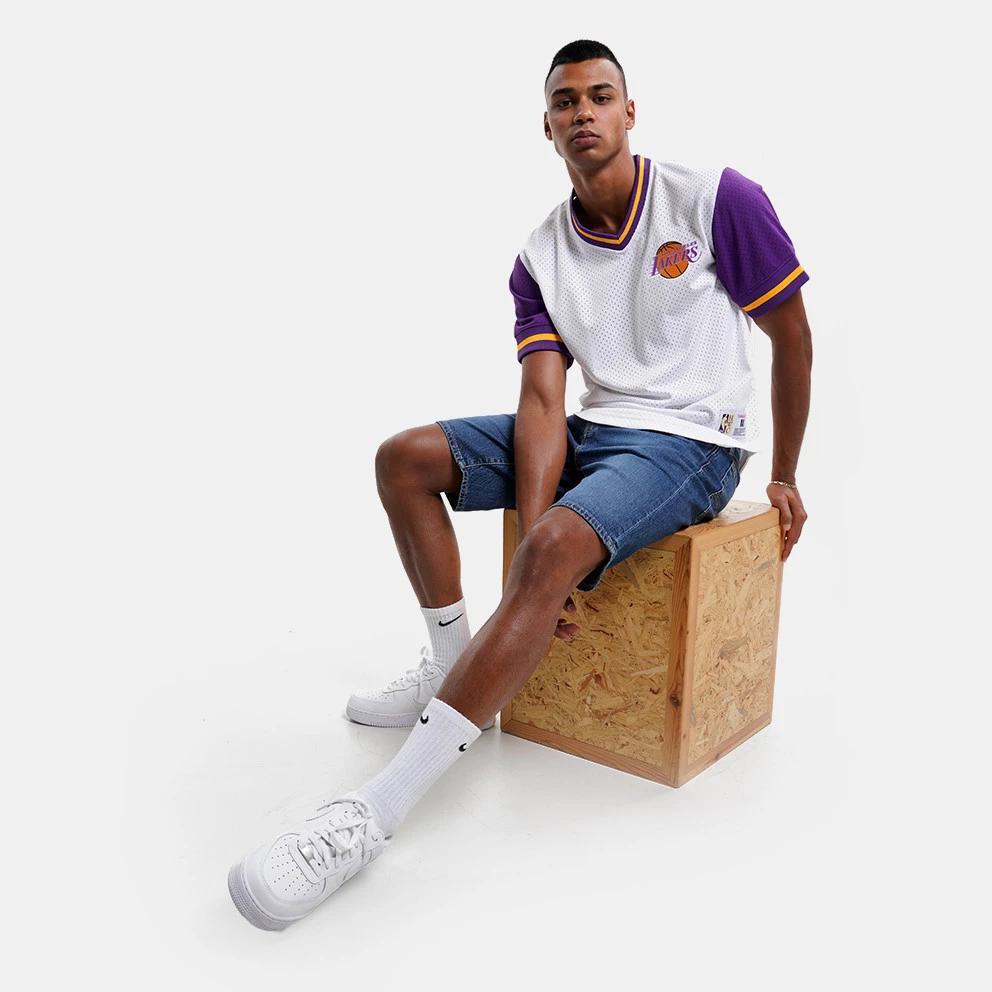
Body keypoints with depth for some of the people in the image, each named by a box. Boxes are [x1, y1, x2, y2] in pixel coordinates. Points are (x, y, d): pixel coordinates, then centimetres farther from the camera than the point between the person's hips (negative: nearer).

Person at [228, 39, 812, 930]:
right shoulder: (542, 259, 4)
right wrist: (531, 532, -22)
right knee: (406, 459, -4)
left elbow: (792, 334, 0)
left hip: (692, 440, -6)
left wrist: (784, 478, 3)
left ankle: (379, 810, -34)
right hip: (593, 430, 6)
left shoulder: (715, 201, -7)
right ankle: (455, 668, 5)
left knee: (558, 545, -35)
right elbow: (543, 397, -7)